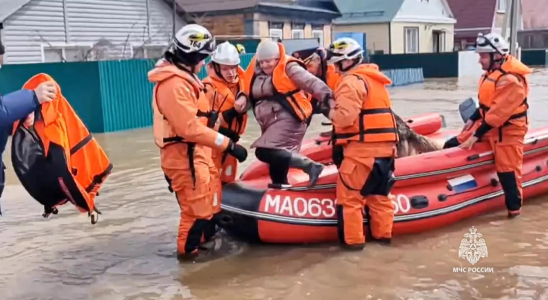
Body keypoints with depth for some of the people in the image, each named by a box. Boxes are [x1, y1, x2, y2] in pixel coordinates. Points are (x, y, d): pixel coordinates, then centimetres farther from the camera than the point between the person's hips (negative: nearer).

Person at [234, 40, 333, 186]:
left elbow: (311, 82, -17)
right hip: (271, 123, 8)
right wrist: (243, 101, -1)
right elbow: (252, 95, 22)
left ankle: (310, 165, -19)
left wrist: (328, 97, -31)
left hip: (287, 119, -8)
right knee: (277, 159, 14)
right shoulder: (256, 73, 13)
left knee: (265, 152, -22)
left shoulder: (288, 68, -8)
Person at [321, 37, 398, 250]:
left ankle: (353, 239, 2)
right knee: (379, 193, 17)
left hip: (363, 147, -9)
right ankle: (383, 234, 23)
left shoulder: (351, 81, -9)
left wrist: (329, 110, -2)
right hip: (384, 145, 9)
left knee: (349, 194, -1)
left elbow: (345, 116, -21)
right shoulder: (374, 79, 19)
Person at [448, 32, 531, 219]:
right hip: (487, 124, 10)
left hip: (507, 131, -10)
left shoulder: (510, 80, -24)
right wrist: (473, 119, 12)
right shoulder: (492, 73, 8)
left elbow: (497, 114, -27)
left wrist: (476, 135, -25)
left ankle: (514, 207, 11)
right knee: (452, 146, 5)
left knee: (507, 170, -5)